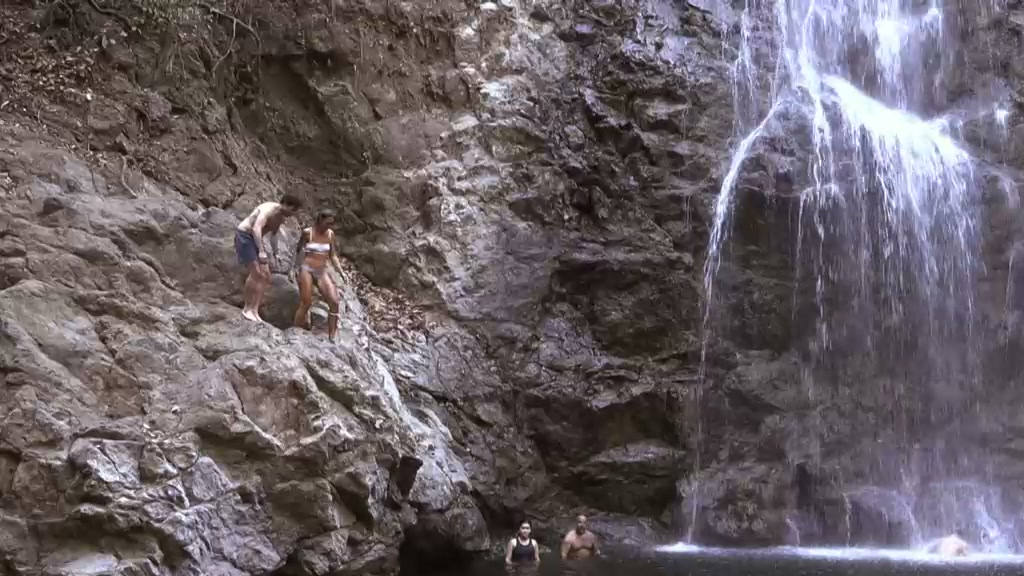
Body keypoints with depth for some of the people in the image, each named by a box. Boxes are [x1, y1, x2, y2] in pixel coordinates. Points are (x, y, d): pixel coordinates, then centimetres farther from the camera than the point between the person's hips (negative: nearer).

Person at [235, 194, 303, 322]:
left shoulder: (282, 217, 5)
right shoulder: (268, 209, -23)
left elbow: (274, 234, 22)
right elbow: (256, 228, -38)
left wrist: (275, 254, 24)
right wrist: (261, 251, -44)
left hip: (255, 240, 10)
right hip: (244, 236, -10)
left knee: (266, 276, 2)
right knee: (256, 272, -19)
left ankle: (254, 311, 0)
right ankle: (247, 309, -10)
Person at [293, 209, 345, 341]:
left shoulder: (330, 234, 7)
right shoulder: (307, 232, -4)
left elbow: (333, 256, 12)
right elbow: (298, 251, 6)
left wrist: (341, 271, 3)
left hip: (322, 271, 4)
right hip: (307, 269, -4)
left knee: (334, 302, -11)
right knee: (306, 304, -7)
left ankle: (331, 337, -7)